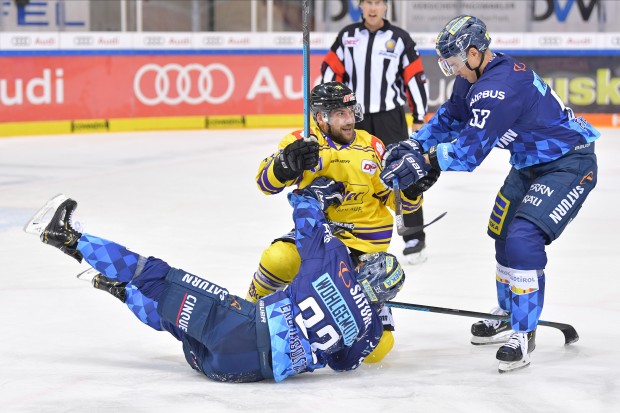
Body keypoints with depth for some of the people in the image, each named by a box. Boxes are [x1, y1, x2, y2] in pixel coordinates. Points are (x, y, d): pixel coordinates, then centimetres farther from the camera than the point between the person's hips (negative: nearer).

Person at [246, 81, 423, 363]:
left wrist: (411, 186, -18)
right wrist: (287, 163, -39)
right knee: (278, 259, -31)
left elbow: (401, 201, 5)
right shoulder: (302, 143, -6)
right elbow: (267, 182, -19)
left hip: (364, 240, 0)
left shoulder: (371, 147, -1)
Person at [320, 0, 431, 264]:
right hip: (355, 118, 3)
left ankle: (414, 239, -2)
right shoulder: (347, 36, 5)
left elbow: (416, 78, 0)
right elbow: (331, 71, 6)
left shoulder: (399, 39, -1)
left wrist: (419, 118, -2)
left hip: (390, 118, -3)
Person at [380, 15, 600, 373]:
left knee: (523, 239, -22)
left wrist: (425, 159, -24)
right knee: (505, 236, 18)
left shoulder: (500, 87, -31)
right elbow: (451, 117, 15)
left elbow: (470, 150, -33)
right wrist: (414, 145, 3)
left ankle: (524, 333, -11)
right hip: (530, 165, 11)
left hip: (569, 165, -11)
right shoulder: (476, 78, 0)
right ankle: (509, 317, 35)